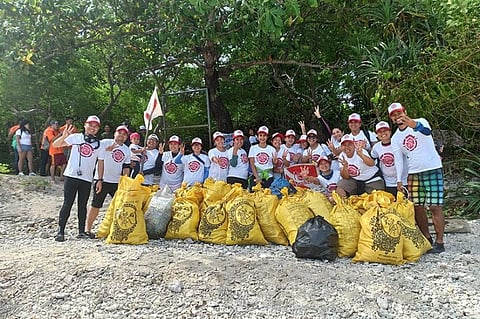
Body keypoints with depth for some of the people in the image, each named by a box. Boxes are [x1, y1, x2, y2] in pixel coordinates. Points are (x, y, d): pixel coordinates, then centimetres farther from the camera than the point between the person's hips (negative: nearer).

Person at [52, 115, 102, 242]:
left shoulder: (99, 144, 8)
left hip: (87, 179, 2)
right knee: (67, 203, -1)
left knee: (82, 205, 10)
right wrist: (64, 136, -16)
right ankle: (60, 231, 6)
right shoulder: (76, 137, 3)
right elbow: (55, 145, 1)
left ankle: (81, 231, 17)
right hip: (71, 176, -2)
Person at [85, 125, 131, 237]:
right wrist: (100, 180, -13)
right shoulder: (105, 143, -7)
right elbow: (100, 162, -10)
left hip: (117, 182, 5)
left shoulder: (127, 150, 9)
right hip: (102, 180, -5)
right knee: (96, 205, 0)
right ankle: (87, 229, 14)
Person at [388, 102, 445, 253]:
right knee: (417, 207, 6)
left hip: (433, 170, -5)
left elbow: (426, 130, -29)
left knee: (435, 206, -6)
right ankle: (427, 238, 21)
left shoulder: (420, 122, -4)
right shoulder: (395, 138, 10)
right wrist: (399, 180, -4)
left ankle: (439, 242, 1)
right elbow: (398, 159, 7)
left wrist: (410, 122, -50)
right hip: (413, 174, 5)